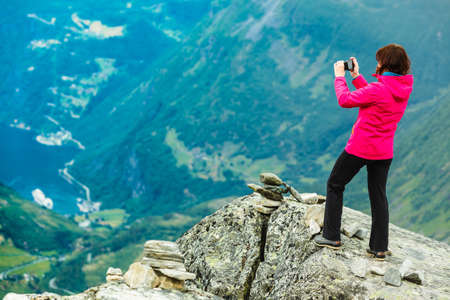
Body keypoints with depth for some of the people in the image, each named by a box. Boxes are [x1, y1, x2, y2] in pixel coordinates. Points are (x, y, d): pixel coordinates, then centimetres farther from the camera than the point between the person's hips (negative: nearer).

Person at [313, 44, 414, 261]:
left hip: (360, 148, -7)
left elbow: (345, 100, -15)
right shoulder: (403, 88, 2)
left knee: (335, 185, 11)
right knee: (379, 196, 13)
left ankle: (331, 236, 17)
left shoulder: (379, 89, -23)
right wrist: (356, 76, 17)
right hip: (384, 151, 7)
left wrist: (339, 76, -2)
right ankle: (379, 247, 15)